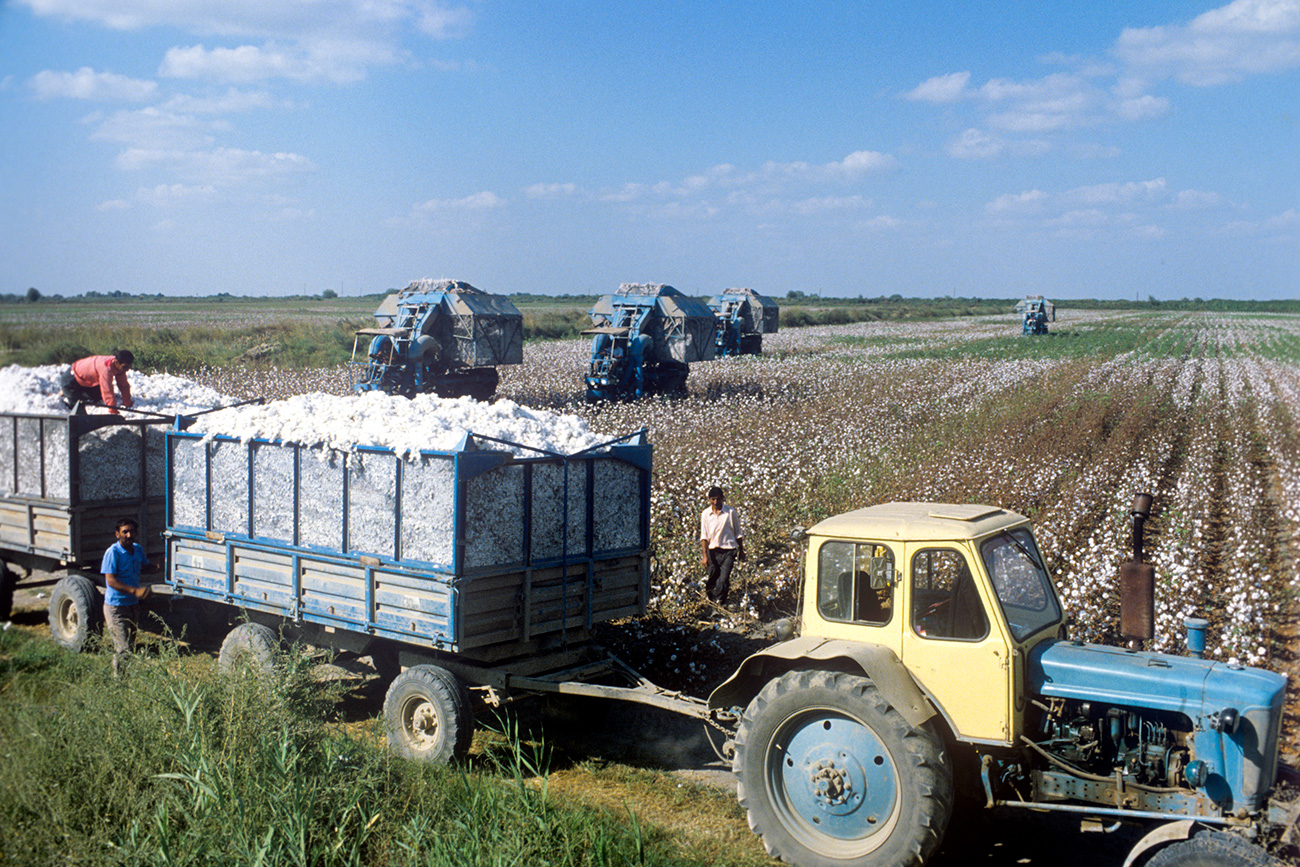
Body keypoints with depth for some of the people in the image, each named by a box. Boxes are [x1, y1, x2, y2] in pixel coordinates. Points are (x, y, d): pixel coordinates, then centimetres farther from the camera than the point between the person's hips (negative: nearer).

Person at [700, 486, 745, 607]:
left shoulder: (730, 512, -4)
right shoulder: (705, 514, -1)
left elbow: (738, 534, 6)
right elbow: (704, 536, 1)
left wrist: (741, 551, 10)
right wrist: (704, 555, -7)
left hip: (728, 550, -2)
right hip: (712, 550, 2)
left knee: (723, 579, -11)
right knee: (711, 577, 4)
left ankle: (719, 601, 1)